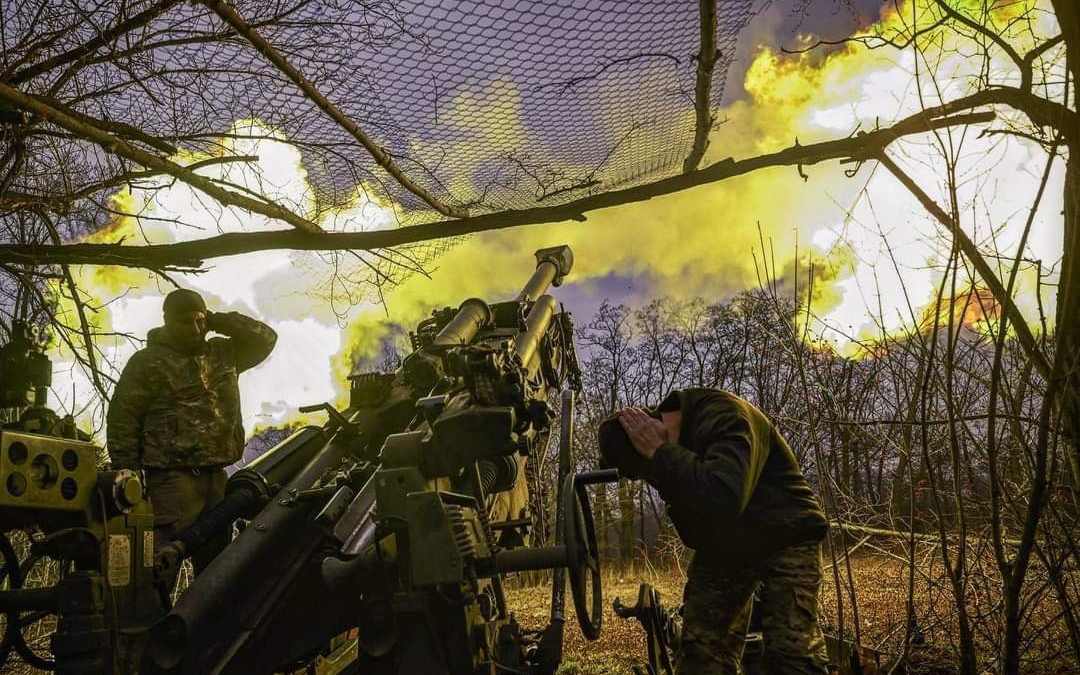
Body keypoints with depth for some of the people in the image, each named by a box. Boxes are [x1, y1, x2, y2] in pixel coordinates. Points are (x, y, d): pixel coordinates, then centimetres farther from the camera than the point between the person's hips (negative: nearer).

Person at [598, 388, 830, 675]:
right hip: (723, 545, 6)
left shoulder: (724, 417, -29)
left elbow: (725, 498, -45)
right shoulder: (657, 443, -5)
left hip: (785, 537, -6)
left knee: (791, 651, -16)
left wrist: (660, 452, -39)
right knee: (700, 648, -3)